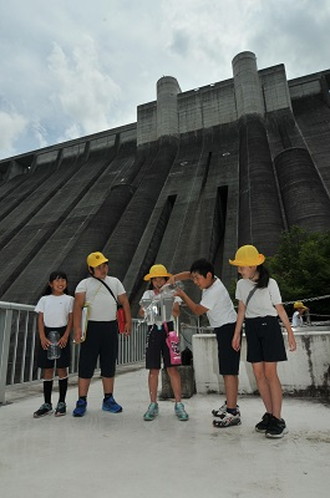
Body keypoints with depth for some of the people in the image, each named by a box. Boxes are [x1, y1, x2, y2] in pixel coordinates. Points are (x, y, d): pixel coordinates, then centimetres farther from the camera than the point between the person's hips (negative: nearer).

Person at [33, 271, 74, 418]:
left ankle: (61, 403, 15)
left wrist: (66, 336, -12)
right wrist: (42, 337, -8)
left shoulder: (69, 299, 4)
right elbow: (40, 320, 4)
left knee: (61, 369, 2)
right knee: (47, 369, 6)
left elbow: (71, 320, 0)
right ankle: (47, 404, 18)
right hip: (47, 334, 2)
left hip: (62, 333, -2)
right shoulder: (44, 299, 9)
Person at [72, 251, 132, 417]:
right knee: (86, 365, 0)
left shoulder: (115, 282, 14)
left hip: (111, 327, 4)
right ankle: (82, 402, 14)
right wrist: (77, 328, -21)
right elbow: (78, 306, -9)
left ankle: (108, 400, 24)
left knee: (109, 365, 11)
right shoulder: (85, 284, 2)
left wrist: (128, 322, 1)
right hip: (91, 327, -3)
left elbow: (125, 302, 13)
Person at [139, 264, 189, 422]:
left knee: (172, 368, -2)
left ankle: (178, 404, 7)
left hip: (168, 329, -1)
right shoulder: (147, 294, 11)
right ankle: (153, 404, 16)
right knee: (153, 369, 4)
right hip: (153, 330, 2)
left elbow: (176, 313, -6)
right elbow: (141, 313, -1)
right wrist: (144, 309, -24)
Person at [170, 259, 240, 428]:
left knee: (229, 370, -9)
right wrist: (174, 278, -3)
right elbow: (189, 274, 14)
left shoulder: (215, 291, -24)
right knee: (225, 370, 16)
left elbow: (197, 310, -13)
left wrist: (182, 295, -6)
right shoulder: (210, 280, 2)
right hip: (222, 329, 10)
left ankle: (233, 413, -4)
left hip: (228, 328, -10)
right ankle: (230, 404, 28)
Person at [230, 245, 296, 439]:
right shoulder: (241, 284, 6)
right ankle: (270, 415, 17)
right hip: (251, 329, 5)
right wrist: (237, 334, 9)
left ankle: (278, 420, 3)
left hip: (269, 326, -4)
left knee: (270, 373, -6)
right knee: (259, 374, 5)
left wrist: (290, 332, -3)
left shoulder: (270, 283, -7)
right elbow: (242, 310, 10)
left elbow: (280, 309, -2)